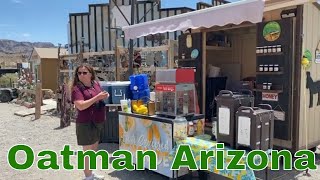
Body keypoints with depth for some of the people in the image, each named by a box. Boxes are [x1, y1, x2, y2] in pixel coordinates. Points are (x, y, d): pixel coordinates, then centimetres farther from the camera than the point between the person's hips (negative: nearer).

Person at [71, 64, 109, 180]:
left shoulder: (96, 84, 7)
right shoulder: (77, 88, -14)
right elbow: (80, 106, -27)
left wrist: (105, 96, 0)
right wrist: (97, 97, -27)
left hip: (97, 122, 8)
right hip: (86, 123, -8)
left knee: (94, 149, 19)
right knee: (88, 151, 1)